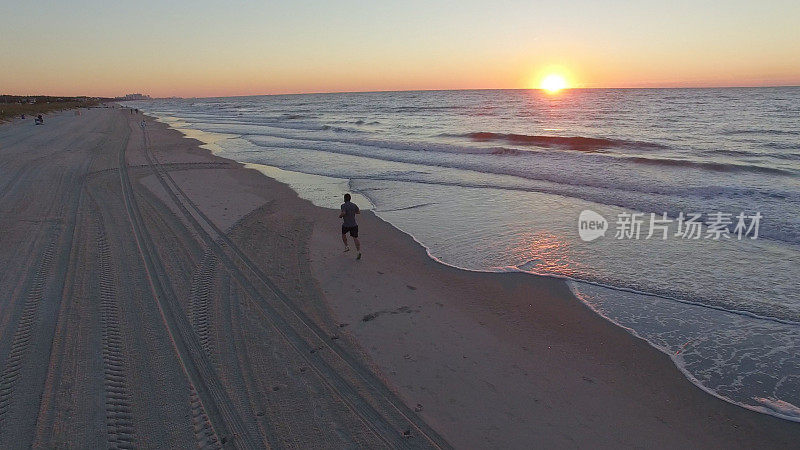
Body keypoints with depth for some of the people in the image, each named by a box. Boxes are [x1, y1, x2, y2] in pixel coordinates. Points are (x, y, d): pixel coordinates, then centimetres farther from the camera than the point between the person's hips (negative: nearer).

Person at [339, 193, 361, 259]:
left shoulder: (343, 205, -9)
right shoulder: (354, 205, 6)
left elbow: (343, 213, -24)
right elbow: (359, 212, 15)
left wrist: (340, 215, -4)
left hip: (346, 225, -3)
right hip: (354, 224, 3)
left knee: (343, 234, 27)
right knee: (355, 238, -2)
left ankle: (346, 246, 20)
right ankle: (359, 251, -17)